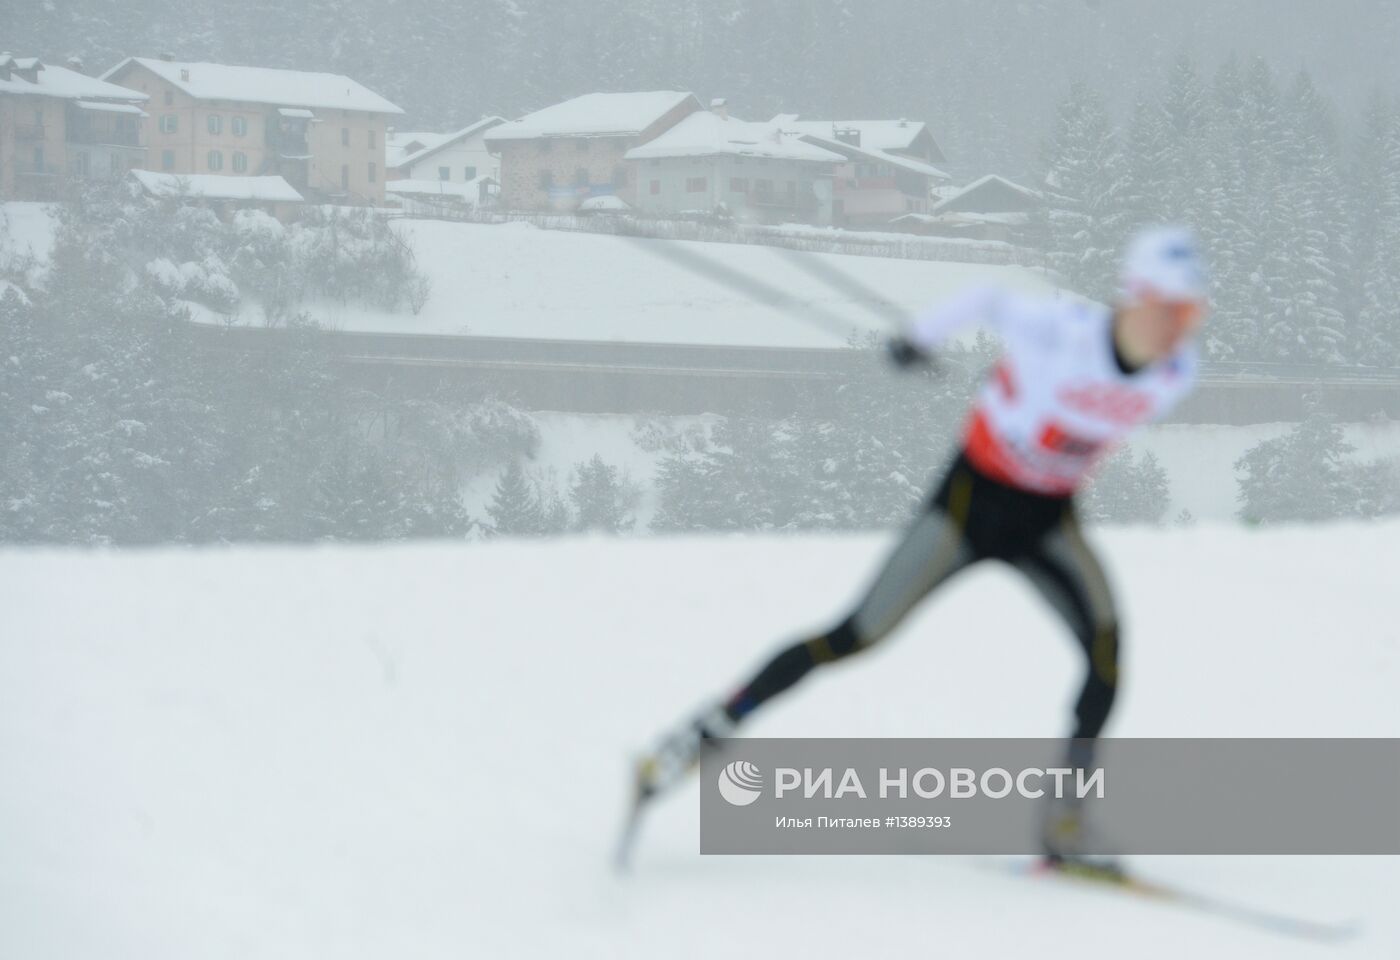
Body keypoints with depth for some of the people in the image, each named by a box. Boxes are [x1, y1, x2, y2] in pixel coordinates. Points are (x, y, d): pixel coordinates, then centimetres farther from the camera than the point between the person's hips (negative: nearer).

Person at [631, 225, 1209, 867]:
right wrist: (922, 335, 10)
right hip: (973, 497, -4)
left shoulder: (1177, 374, -13)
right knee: (858, 635, -6)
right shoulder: (1061, 331, -28)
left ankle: (1065, 819, -15)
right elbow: (984, 304, -8)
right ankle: (705, 732, 7)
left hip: (1046, 521, 4)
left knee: (1106, 638, -22)